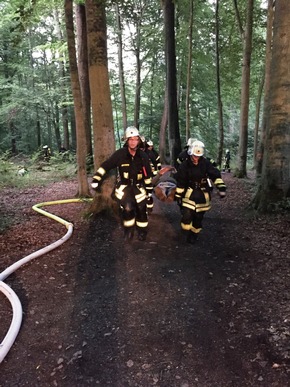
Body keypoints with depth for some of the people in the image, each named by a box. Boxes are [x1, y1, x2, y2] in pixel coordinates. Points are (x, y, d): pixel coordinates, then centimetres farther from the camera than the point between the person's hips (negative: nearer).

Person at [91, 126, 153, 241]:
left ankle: (142, 231, 23)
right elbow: (105, 166, -10)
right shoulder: (120, 154, -13)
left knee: (141, 208, 0)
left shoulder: (143, 156, -4)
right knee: (128, 207, -20)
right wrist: (96, 179, -16)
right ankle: (128, 230, 4)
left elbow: (148, 174, 6)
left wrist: (149, 188, 8)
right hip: (124, 186, -2)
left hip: (138, 186, 2)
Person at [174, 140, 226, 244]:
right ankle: (187, 232, 16)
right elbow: (180, 182, 0)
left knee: (198, 217, 8)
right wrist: (178, 196, 3)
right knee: (187, 215, -12)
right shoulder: (185, 165, -7)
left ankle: (194, 235, 30)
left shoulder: (206, 163, -8)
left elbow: (216, 175, -9)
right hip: (189, 193, -1)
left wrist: (221, 188, -21)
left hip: (203, 195, 1)